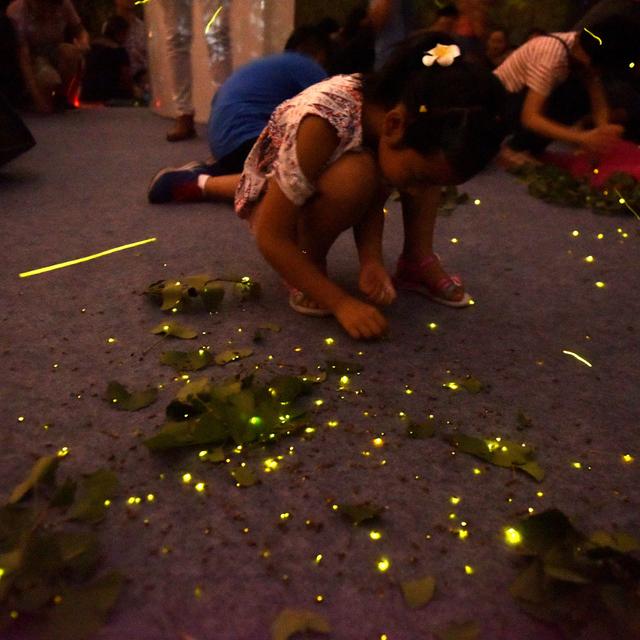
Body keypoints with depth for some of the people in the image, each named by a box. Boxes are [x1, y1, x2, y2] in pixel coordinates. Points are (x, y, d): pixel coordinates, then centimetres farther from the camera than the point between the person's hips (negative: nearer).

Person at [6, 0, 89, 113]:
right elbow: (23, 57, -28)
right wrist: (36, 95, -36)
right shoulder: (16, 12, -24)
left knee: (70, 51, -30)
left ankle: (62, 98, -8)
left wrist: (84, 43, -27)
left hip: (57, 55, 3)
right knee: (49, 78, -34)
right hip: (33, 57, -3)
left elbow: (79, 30, 0)